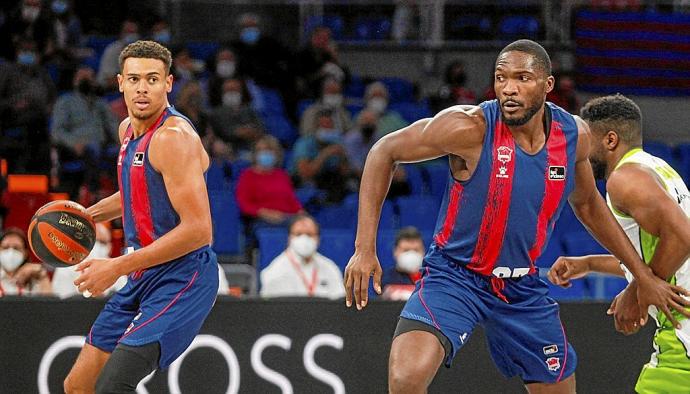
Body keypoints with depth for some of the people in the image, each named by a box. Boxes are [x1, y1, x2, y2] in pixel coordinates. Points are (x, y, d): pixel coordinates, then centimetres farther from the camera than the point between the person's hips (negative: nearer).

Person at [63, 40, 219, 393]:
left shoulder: (174, 137, -19)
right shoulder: (129, 129, 10)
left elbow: (198, 230, -25)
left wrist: (118, 267, -22)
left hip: (181, 278, -9)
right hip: (143, 279, 9)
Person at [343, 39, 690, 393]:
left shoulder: (573, 135, -6)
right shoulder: (471, 128, -22)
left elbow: (587, 205, 14)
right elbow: (385, 152, -11)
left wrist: (643, 276, 16)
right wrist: (365, 248, -18)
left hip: (523, 286, 5)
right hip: (454, 274, -5)